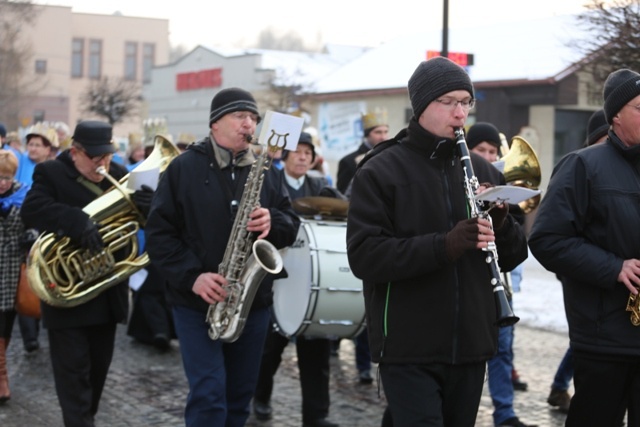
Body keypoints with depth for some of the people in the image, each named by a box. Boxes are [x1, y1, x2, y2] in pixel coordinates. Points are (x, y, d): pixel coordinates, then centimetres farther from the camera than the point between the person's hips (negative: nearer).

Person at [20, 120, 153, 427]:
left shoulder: (118, 174, 7)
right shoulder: (50, 173, -7)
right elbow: (31, 211, -24)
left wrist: (146, 205, -21)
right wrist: (79, 222, -38)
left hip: (108, 292, 5)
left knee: (98, 367, 15)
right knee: (73, 371, -3)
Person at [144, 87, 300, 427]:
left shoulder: (266, 171, 9)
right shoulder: (183, 167, -3)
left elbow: (292, 223, 9)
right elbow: (158, 232, -6)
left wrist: (272, 223, -15)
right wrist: (191, 276, -18)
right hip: (197, 302, -4)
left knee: (240, 397, 11)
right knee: (209, 396, -9)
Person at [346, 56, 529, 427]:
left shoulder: (481, 170, 9)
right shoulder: (380, 171, -5)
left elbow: (514, 257, 10)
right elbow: (363, 256, -16)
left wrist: (501, 222, -12)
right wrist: (444, 245, -27)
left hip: (471, 346, 5)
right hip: (409, 350, -5)